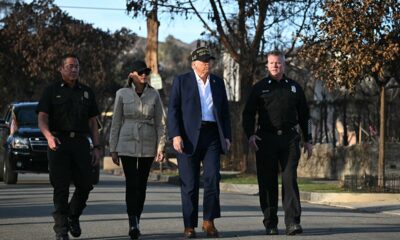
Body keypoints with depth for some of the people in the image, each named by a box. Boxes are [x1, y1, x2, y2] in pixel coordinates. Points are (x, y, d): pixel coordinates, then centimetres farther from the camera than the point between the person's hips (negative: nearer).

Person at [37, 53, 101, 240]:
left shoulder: (86, 92, 16)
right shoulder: (52, 91, 5)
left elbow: (93, 122, 17)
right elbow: (42, 118, -3)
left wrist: (97, 147, 7)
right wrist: (49, 136, -23)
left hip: (81, 143, 3)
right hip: (58, 143, -3)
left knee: (85, 185, 1)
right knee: (61, 188, -4)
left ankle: (73, 216, 27)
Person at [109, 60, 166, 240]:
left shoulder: (154, 95, 3)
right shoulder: (122, 94, 0)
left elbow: (160, 123, 5)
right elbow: (116, 122, 3)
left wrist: (161, 147, -3)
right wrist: (113, 149, 2)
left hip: (148, 145, 2)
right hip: (127, 144, -2)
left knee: (142, 185, 6)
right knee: (131, 184, -12)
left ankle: (136, 223, 18)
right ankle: (133, 225, -18)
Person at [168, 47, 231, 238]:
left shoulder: (218, 83, 16)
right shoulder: (181, 81, 5)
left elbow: (224, 111, 18)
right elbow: (173, 110, -1)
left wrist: (227, 136, 8)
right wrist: (175, 135, -12)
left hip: (212, 136, 2)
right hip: (188, 137, -2)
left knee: (212, 177, -12)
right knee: (189, 184, -1)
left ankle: (209, 221, -1)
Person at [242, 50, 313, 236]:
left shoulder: (294, 87, 13)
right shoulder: (259, 88, 8)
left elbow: (304, 115, 17)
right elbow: (248, 114, 6)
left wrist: (307, 140, 12)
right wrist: (250, 134, -9)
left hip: (289, 138, 0)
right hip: (266, 139, 0)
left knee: (290, 179, -9)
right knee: (268, 182, 2)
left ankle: (293, 222, -12)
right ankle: (270, 224, 9)